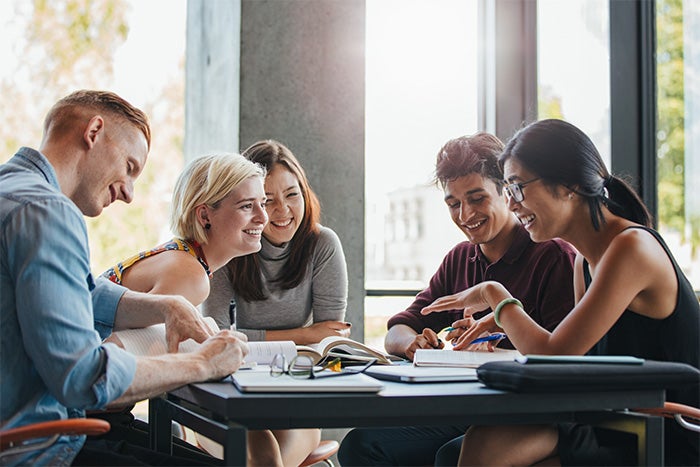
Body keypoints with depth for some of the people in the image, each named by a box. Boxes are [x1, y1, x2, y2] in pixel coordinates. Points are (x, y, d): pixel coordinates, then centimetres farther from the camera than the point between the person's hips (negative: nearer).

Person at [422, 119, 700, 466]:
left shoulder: (633, 247, -18)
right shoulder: (585, 259, 10)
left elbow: (553, 357, -20)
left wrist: (495, 294, -5)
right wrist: (503, 322, 2)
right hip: (618, 433, 7)